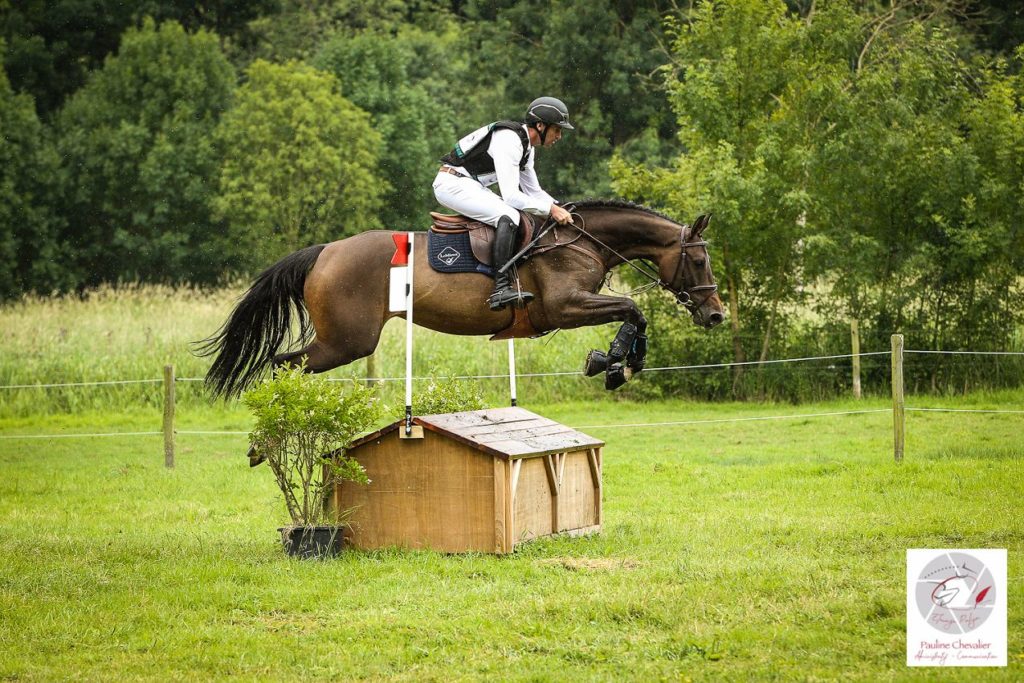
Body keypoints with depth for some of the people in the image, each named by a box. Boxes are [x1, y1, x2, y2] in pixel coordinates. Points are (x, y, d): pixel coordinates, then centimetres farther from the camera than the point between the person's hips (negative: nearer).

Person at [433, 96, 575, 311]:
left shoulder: (526, 146, 10)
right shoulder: (509, 141, -22)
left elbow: (533, 192, 19)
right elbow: (511, 196, -26)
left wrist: (559, 209, 3)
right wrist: (550, 209, -22)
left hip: (469, 185, 11)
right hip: (453, 183, -11)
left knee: (524, 216, 10)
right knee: (508, 216, -27)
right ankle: (501, 289, -35)